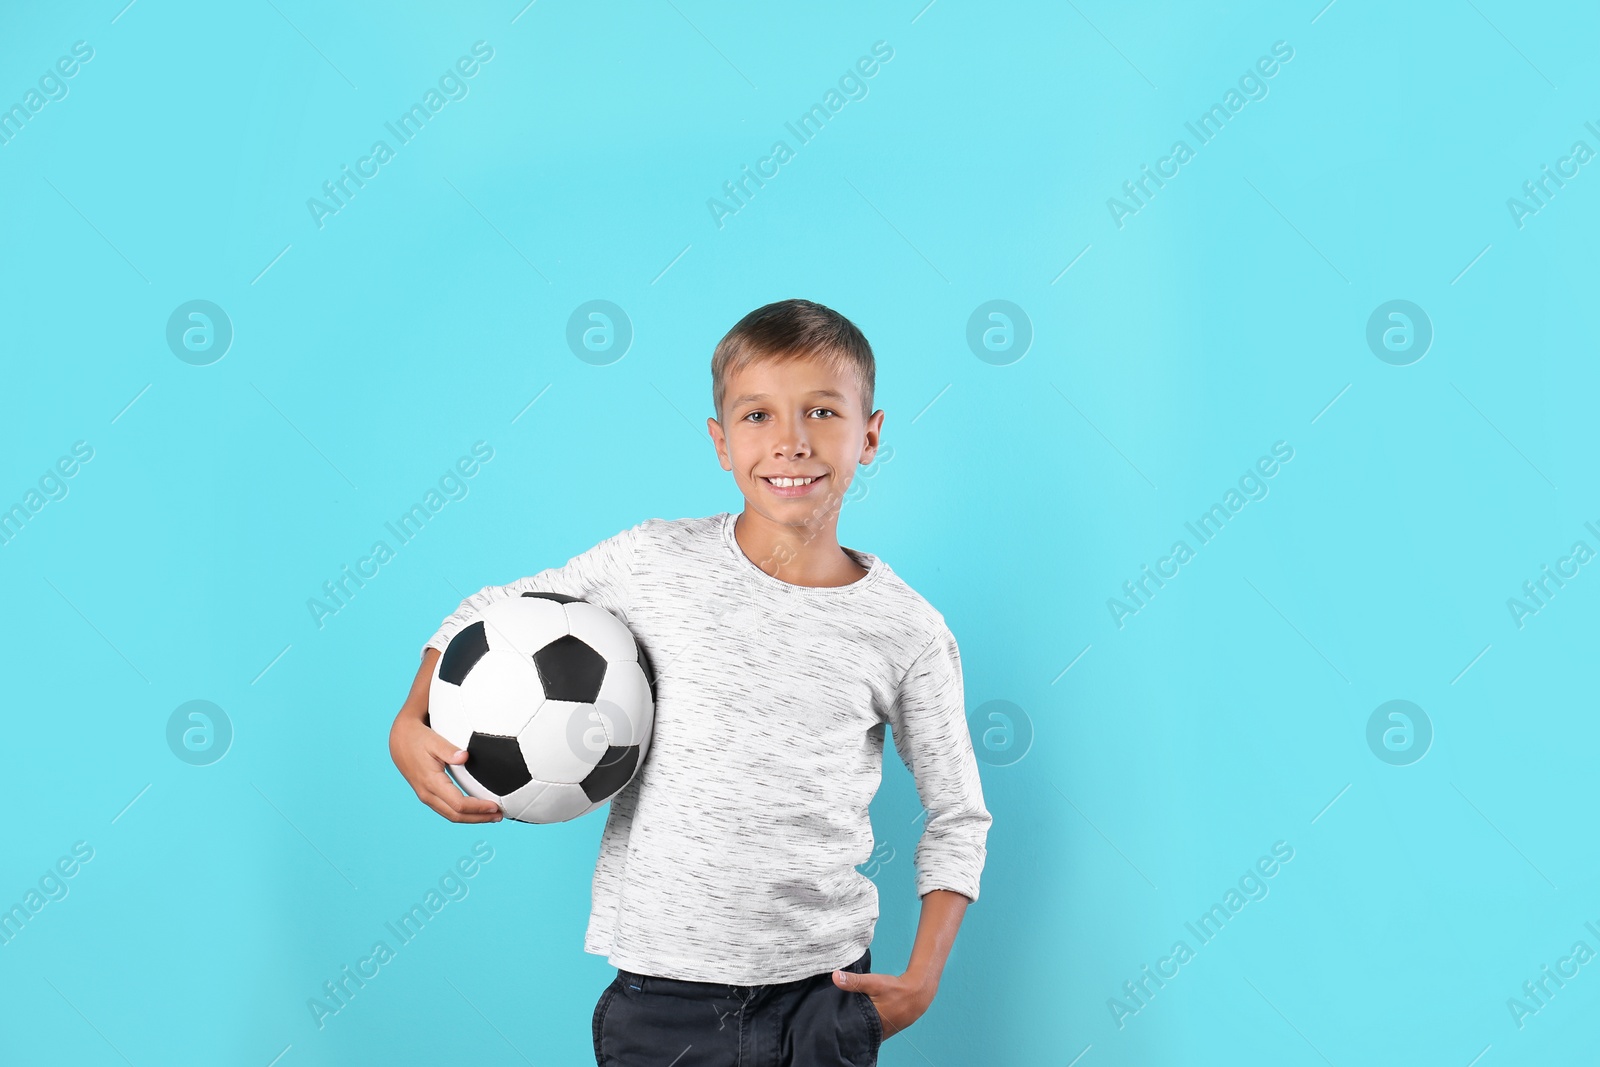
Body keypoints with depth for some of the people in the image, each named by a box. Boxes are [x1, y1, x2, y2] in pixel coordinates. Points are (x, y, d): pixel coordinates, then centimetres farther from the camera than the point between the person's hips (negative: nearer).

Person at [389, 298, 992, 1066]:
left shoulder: (908, 632, -5)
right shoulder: (652, 562, -7)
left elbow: (958, 816, 8)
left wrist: (923, 978, 0)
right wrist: (411, 722, -8)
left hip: (823, 995, 1)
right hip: (660, 991, 0)